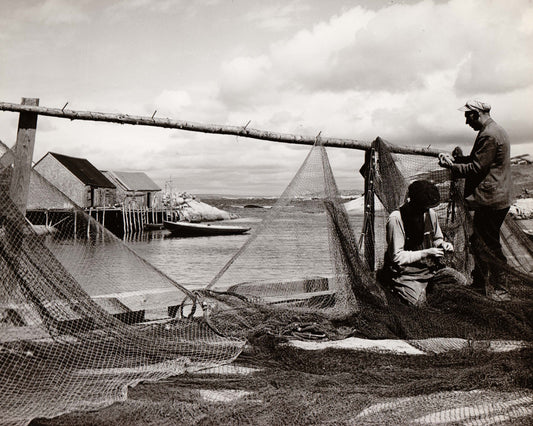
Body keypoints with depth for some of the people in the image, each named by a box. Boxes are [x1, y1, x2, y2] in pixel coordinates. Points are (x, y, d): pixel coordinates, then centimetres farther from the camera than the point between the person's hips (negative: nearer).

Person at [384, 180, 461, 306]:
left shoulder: (430, 213, 3)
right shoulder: (396, 219, -18)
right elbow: (397, 257, -18)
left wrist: (442, 244, -3)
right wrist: (426, 253, -21)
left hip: (429, 267, 6)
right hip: (405, 273, -6)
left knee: (463, 282, -13)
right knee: (419, 303, -29)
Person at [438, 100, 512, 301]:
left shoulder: (489, 135, -17)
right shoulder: (494, 131, 17)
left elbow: (476, 169, -19)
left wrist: (451, 166, -9)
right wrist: (457, 158, 10)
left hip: (490, 200, -11)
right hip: (493, 199, 11)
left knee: (489, 246, -4)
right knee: (478, 242, 17)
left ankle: (500, 291, 4)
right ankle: (478, 284, 26)